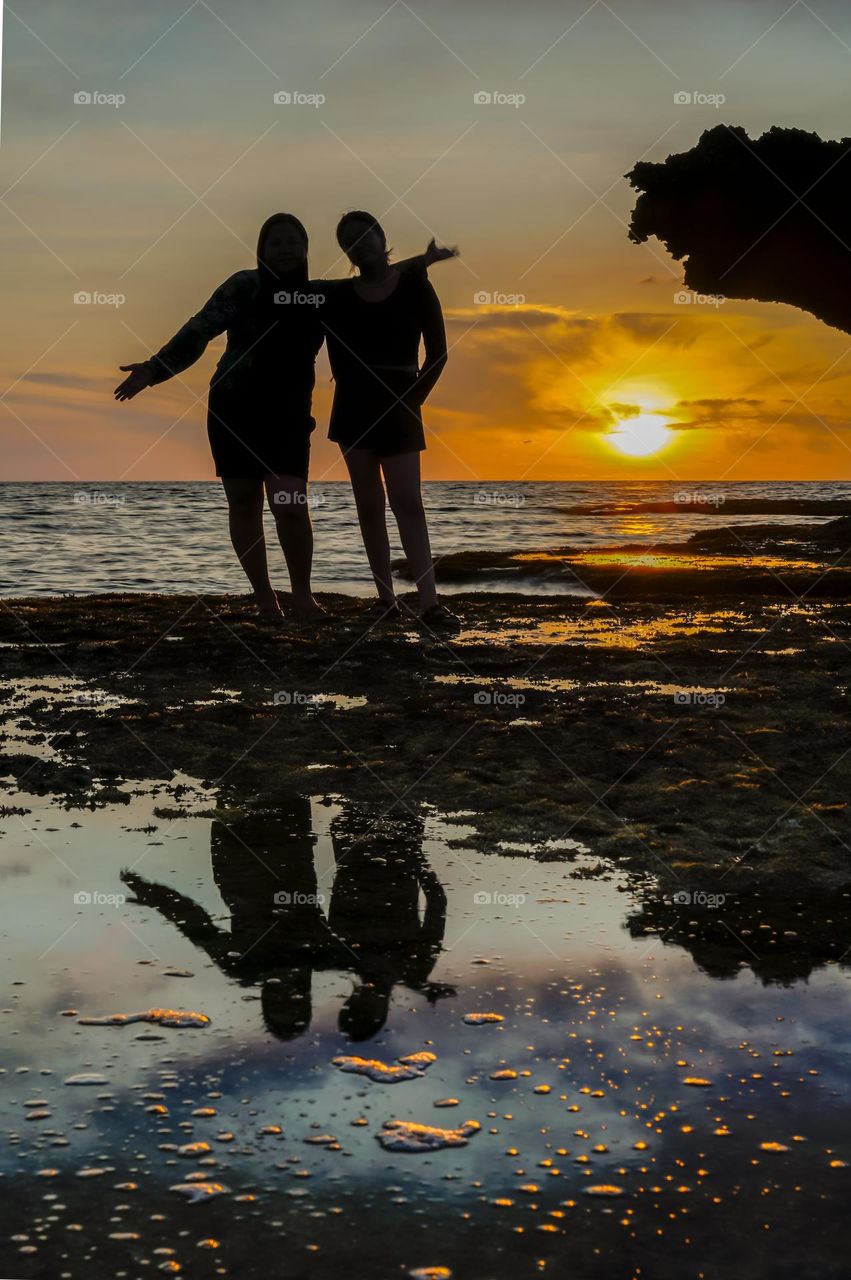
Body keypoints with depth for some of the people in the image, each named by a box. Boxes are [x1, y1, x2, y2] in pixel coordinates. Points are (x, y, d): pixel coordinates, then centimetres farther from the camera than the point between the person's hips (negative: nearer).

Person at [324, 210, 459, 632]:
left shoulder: (413, 285, 1)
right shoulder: (340, 297, 7)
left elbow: (437, 352, 1)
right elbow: (337, 359, 12)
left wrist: (413, 399, -1)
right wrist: (358, 394, 6)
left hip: (399, 405, -3)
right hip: (354, 407, 3)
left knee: (408, 502, -12)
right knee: (369, 504, 3)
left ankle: (429, 602, -17)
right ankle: (386, 598, 6)